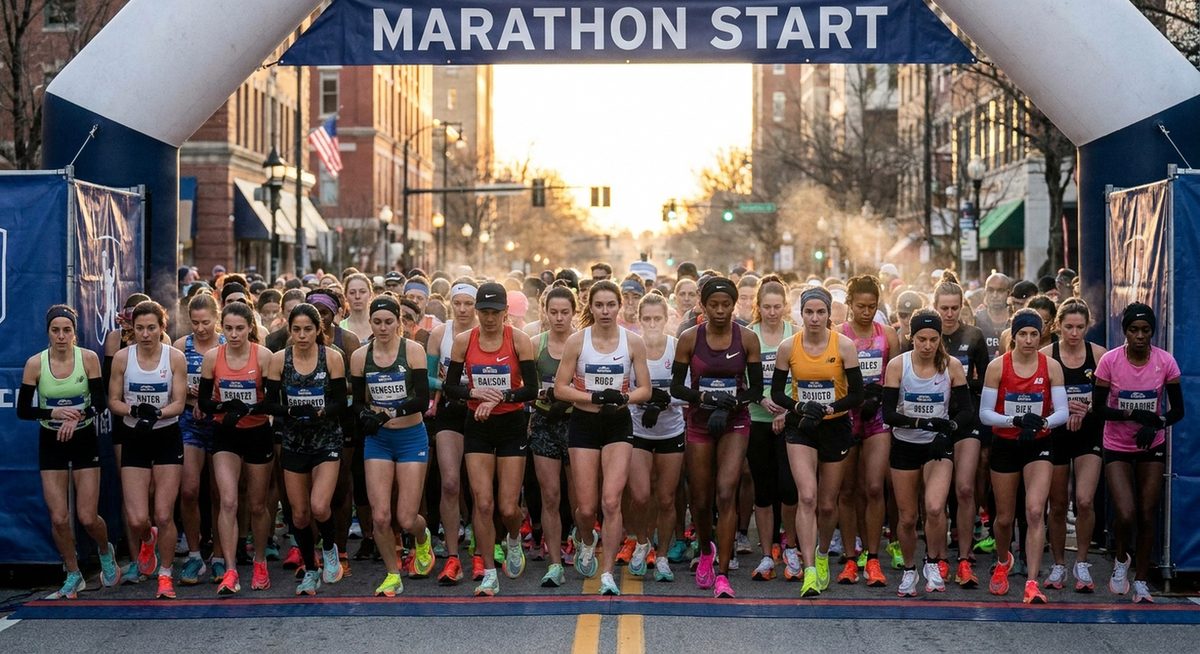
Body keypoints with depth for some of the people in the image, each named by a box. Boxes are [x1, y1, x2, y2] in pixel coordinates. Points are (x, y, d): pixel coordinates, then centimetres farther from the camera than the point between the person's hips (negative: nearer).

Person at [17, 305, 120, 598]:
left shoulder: (89, 358, -10)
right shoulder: (35, 363, -9)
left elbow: (101, 402, -10)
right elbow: (22, 410, -7)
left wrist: (77, 417, -29)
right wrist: (54, 413, -24)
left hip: (84, 441, -1)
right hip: (51, 443, 1)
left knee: (87, 517, -4)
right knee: (59, 518, -3)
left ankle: (105, 551, 29)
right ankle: (74, 576, 17)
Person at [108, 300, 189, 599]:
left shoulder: (175, 357, -5)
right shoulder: (122, 357, -3)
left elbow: (179, 403, -7)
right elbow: (113, 401, 0)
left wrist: (156, 413, -27)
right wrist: (135, 410, -21)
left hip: (167, 438, -1)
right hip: (135, 440, 1)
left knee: (164, 516, -3)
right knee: (137, 519, -7)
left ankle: (165, 574, 17)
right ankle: (147, 540, 31)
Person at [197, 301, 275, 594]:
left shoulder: (263, 356, -11)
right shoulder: (212, 357, -5)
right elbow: (203, 401, -2)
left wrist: (245, 408, -28)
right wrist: (225, 407, -22)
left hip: (258, 434, -1)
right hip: (225, 435, 1)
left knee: (258, 505, 11)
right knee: (228, 502, -14)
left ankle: (260, 563, 33)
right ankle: (230, 572, -13)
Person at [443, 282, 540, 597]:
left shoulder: (519, 340, -7)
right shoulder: (464, 341, -1)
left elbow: (531, 389, -10)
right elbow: (449, 386, 3)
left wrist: (500, 397, -23)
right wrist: (475, 393, -15)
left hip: (512, 425, -1)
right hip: (477, 426, 1)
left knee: (508, 507, -1)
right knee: (483, 503, -7)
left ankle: (514, 541, 35)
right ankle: (489, 575, 4)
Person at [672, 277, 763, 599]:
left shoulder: (747, 339, -3)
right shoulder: (689, 338, -3)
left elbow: (756, 389, 1)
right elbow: (676, 386, 0)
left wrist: (732, 403, -16)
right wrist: (704, 397, -16)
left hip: (735, 423, -1)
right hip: (699, 424, 1)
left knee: (726, 494, -17)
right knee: (700, 500, 8)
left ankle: (723, 575, -13)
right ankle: (706, 551, 40)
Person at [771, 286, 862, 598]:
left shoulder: (844, 345, -9)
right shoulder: (788, 347, -5)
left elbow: (857, 394, -7)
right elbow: (776, 391, 2)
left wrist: (826, 409, -20)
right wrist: (800, 407, -16)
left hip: (836, 428, 0)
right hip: (801, 429, 0)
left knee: (827, 504, 10)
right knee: (807, 497, -17)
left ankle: (823, 555, 39)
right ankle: (810, 571, -18)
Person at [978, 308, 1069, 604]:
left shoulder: (1051, 366, -6)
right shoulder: (997, 366, -9)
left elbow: (1062, 411, -8)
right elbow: (984, 413, -9)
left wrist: (1043, 422, -29)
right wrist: (1014, 420, -26)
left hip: (1039, 446, 0)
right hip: (1005, 445, 1)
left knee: (1035, 512, -18)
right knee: (1004, 517, 12)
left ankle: (1032, 583, -17)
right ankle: (1003, 561, 43)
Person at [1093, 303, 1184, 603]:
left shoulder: (1165, 361, -10)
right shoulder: (1110, 360, -14)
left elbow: (1177, 409, -5)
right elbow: (1098, 407, -11)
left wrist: (1155, 425, -24)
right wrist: (1135, 414, -25)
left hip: (1152, 448, 2)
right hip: (1117, 447, -2)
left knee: (1147, 516, 2)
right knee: (1126, 514, -15)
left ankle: (1141, 581, 18)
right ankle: (1122, 560, 17)